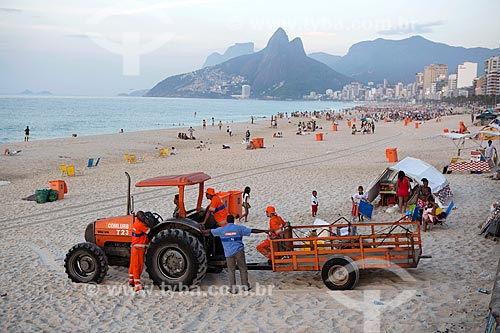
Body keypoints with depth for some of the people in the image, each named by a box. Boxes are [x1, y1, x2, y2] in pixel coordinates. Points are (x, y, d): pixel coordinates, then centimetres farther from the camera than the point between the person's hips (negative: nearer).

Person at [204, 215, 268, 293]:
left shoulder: (222, 230, 3)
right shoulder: (239, 228, 2)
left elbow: (210, 231, 11)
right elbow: (253, 230, 3)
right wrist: (264, 231, 9)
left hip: (229, 253, 0)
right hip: (239, 251, 0)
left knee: (231, 270, 7)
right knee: (243, 269, 10)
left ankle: (233, 288, 5)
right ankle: (245, 285, 15)